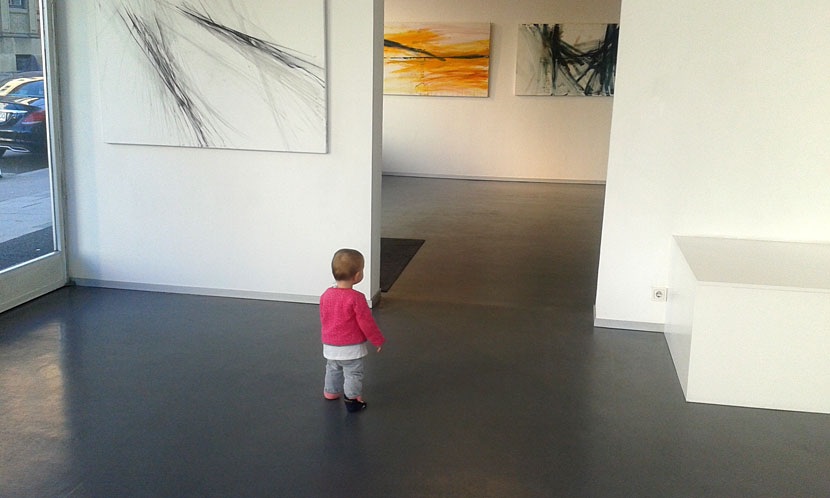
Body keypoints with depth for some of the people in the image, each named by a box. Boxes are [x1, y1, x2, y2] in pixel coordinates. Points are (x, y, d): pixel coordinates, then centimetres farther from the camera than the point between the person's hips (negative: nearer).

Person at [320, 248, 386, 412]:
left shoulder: (326, 295, -4)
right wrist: (378, 340, -3)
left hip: (330, 346, 6)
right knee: (353, 374, 8)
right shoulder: (356, 298, -23)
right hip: (351, 348, -6)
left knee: (332, 369, 25)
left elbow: (323, 319, 9)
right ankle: (352, 399, 11)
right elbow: (367, 323, -17)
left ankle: (331, 392, 39)